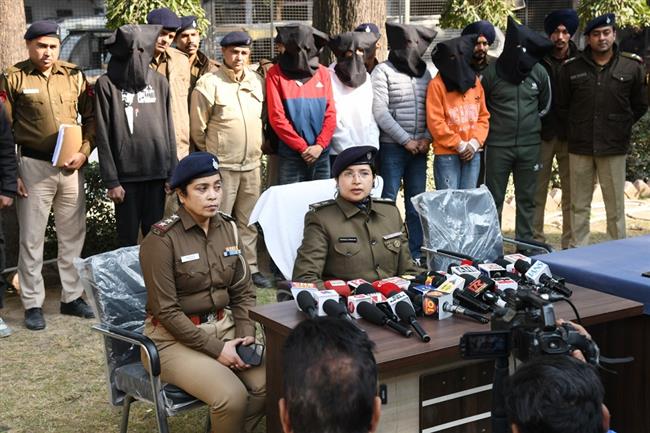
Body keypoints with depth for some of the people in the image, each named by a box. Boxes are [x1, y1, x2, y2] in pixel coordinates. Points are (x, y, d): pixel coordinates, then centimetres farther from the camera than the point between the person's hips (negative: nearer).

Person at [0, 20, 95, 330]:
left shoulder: (74, 76, 5)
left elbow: (91, 117, 10)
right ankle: (33, 304, 12)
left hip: (70, 166, 3)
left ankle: (72, 296, 23)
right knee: (32, 238, 3)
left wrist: (84, 152, -5)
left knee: (73, 235, 10)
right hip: (34, 166, -3)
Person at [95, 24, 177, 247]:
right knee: (128, 239, 5)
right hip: (126, 175, -3)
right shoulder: (106, 84, -2)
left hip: (157, 172, 3)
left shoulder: (159, 82, 7)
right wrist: (111, 181, -8)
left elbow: (168, 129, 9)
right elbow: (103, 137, -4)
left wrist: (172, 172, 6)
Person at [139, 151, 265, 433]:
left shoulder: (228, 228, 4)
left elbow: (243, 292, 9)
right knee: (232, 396, -27)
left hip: (224, 327, 6)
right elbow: (166, 311, -15)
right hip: (175, 337, -6)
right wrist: (215, 349, -17)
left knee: (270, 383, -18)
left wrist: (245, 335, -7)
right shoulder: (161, 240, -15)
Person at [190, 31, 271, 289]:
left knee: (248, 220, 13)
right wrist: (212, 154, 5)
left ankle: (250, 267, 22)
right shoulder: (208, 84, -8)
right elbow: (198, 127, -3)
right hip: (222, 165, -5)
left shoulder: (257, 81, 9)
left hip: (252, 164, 5)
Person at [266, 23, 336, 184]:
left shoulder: (322, 73, 9)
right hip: (290, 156, -3)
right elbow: (276, 117, -6)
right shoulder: (276, 74, -2)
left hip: (321, 155, 3)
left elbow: (330, 113, 6)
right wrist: (302, 147, -8)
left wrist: (320, 145, -7)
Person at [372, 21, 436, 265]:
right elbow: (380, 112, -11)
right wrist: (405, 140, -12)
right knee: (388, 201, -2)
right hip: (392, 147, -5)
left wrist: (427, 138, -5)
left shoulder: (424, 72, 12)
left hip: (419, 148, 5)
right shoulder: (383, 72, -4)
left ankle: (416, 252, 15)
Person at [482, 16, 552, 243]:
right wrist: (494, 126, 7)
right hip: (498, 145, -2)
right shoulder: (492, 72, -7)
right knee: (494, 199, 4)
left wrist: (532, 123, 14)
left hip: (529, 145, 3)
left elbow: (545, 105, 16)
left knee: (527, 198, 9)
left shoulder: (539, 73, 0)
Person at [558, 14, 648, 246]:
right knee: (579, 205, 7)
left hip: (614, 148, -1)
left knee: (616, 205, 4)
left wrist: (621, 127, 6)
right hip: (580, 148, 1)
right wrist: (576, 128, 7)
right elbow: (562, 106, 12)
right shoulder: (571, 68, 2)